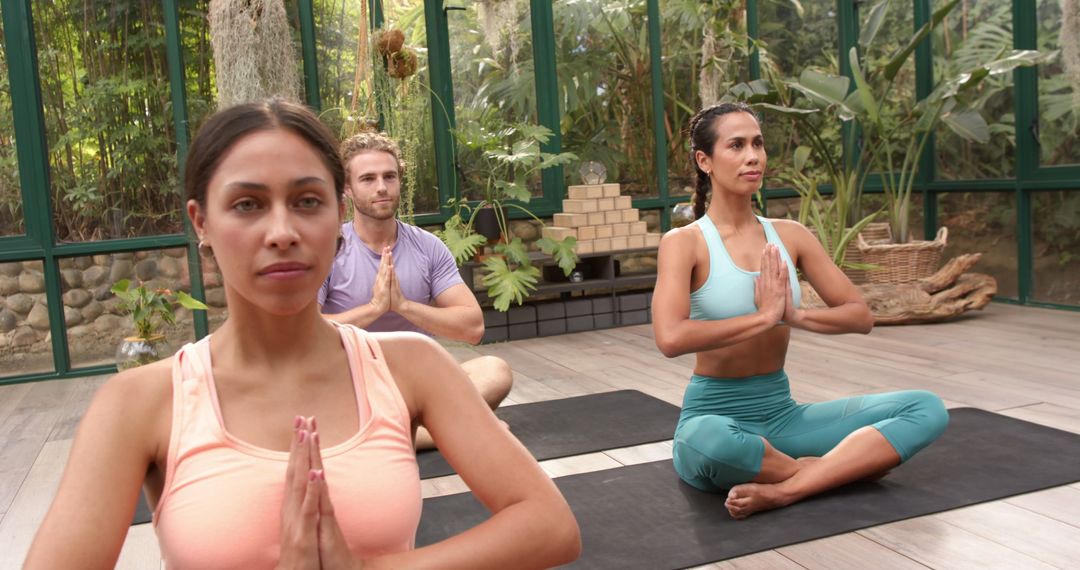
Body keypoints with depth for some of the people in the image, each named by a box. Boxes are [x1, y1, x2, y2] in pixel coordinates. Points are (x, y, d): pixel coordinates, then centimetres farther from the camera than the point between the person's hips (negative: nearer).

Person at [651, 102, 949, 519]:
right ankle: (830, 470, -13)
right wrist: (764, 316, -20)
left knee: (927, 408, -11)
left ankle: (784, 489, -23)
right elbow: (670, 338, -27)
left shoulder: (790, 235, 6)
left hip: (782, 414, 5)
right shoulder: (684, 243, -10)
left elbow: (861, 317, 5)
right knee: (704, 440, -43)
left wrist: (796, 315, -14)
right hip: (715, 417, -5)